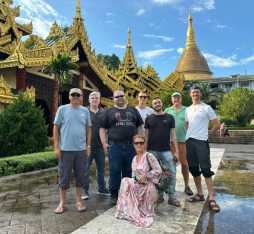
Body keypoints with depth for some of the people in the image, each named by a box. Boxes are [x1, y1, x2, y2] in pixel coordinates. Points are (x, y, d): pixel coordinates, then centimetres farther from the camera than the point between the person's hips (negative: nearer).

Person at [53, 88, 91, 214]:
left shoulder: (85, 111, 5)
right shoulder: (62, 109, -2)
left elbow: (88, 129, 9)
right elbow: (56, 128, -1)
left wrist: (88, 146, 5)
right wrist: (56, 147, -6)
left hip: (81, 149, 3)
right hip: (65, 149, -2)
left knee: (80, 176, 11)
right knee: (64, 177, 7)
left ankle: (79, 201, 27)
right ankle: (62, 203, 23)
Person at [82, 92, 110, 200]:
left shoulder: (103, 112, 7)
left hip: (99, 145, 4)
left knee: (101, 168, 15)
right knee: (85, 169, 4)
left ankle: (101, 189, 30)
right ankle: (85, 190, 19)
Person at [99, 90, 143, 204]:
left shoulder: (133, 110, 15)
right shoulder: (108, 112, 9)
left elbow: (139, 126, 15)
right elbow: (102, 128, 5)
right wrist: (104, 143, -6)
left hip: (131, 145, 2)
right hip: (115, 145, -2)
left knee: (129, 171, 10)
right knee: (115, 170, 2)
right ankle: (114, 194, 16)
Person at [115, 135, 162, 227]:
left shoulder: (148, 156, -11)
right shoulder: (134, 159, 10)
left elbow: (158, 171, -14)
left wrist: (145, 176, -19)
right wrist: (136, 180, -6)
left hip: (148, 187, -6)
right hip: (138, 185, 6)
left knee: (125, 182, -22)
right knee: (126, 181, -20)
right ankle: (128, 210, -3)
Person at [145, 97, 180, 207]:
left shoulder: (169, 117, 7)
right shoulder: (149, 118, 7)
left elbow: (173, 135, 4)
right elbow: (146, 135, 7)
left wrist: (177, 151, -2)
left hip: (166, 150, 0)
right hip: (152, 151, 0)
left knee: (171, 173, -4)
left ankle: (171, 197, 10)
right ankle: (159, 196, 21)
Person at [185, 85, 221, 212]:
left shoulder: (206, 108, 0)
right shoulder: (188, 110, 15)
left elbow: (217, 125, 0)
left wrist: (206, 134, 1)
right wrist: (189, 136, 8)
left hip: (201, 141, -6)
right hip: (189, 141, 6)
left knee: (206, 169, -8)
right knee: (193, 168, 10)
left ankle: (211, 199, -3)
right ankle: (200, 194, 22)